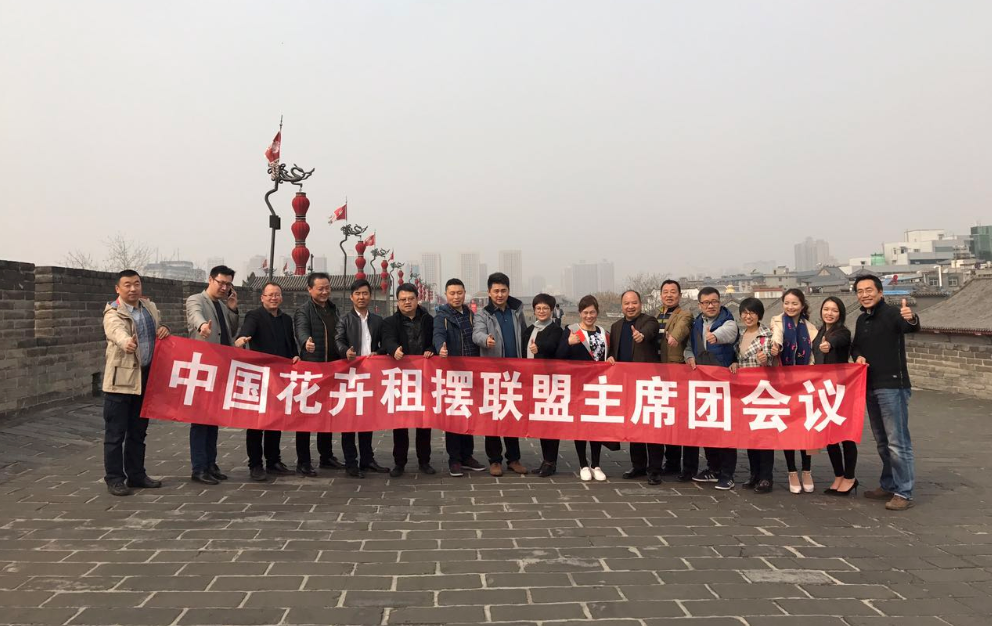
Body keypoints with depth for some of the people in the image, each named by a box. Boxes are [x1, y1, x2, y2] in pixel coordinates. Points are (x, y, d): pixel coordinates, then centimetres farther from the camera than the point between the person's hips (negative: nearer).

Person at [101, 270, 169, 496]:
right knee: (115, 433, 1)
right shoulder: (113, 313, -12)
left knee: (138, 431, 15)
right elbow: (117, 331, -34)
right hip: (121, 379, -6)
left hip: (146, 377, 6)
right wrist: (126, 342, -57)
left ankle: (136, 474, 25)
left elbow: (159, 328, 25)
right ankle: (114, 478, 10)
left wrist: (164, 330, 0)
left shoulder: (150, 306, 10)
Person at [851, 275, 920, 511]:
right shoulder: (862, 320, 13)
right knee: (882, 441, 17)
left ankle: (904, 493, 1)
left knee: (898, 442, -6)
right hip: (870, 387, 8)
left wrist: (911, 319, -55)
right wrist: (857, 356, 2)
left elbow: (911, 327, -32)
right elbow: (855, 346, 25)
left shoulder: (891, 313, -11)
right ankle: (888, 486, 28)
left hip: (893, 386, -8)